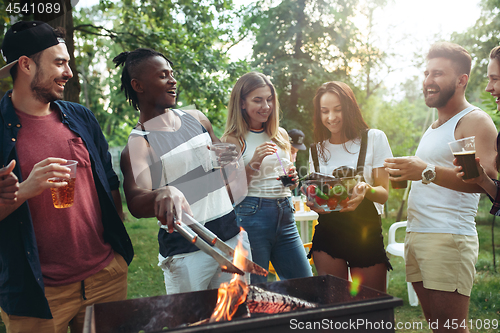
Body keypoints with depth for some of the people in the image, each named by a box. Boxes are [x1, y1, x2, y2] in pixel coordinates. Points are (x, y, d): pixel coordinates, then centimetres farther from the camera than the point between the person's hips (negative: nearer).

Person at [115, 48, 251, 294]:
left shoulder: (196, 118, 8)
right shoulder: (137, 145, -10)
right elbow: (135, 203, -27)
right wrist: (163, 194, -46)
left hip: (233, 236, 5)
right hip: (186, 251, -5)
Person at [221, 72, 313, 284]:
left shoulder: (281, 135, 13)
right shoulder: (233, 140, -4)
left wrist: (292, 177, 2)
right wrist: (253, 163, -17)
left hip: (285, 216, 6)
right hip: (251, 216, -5)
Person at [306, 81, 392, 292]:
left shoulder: (374, 138, 0)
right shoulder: (317, 150, 10)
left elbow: (384, 193, -1)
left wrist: (366, 190, -23)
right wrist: (314, 203, -8)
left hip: (366, 233, -2)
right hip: (328, 233, 2)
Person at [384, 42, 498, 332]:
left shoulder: (475, 121, -5)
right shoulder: (434, 127, 23)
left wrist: (427, 172, -31)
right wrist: (406, 174, 13)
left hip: (449, 238, -8)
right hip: (415, 233, 8)